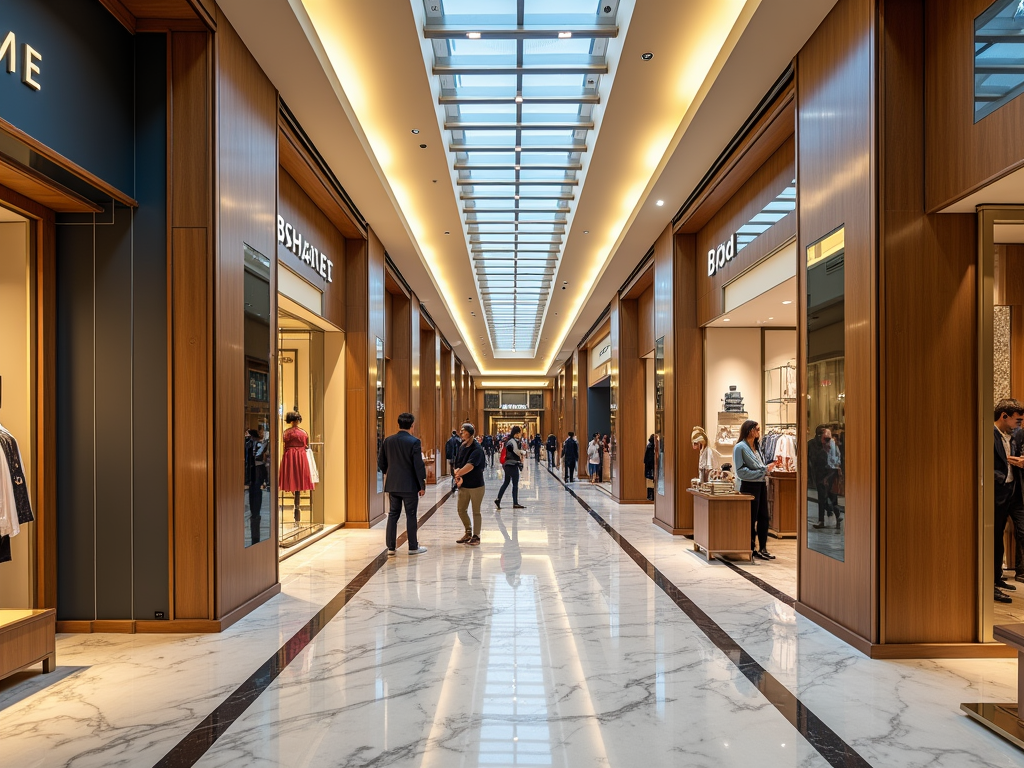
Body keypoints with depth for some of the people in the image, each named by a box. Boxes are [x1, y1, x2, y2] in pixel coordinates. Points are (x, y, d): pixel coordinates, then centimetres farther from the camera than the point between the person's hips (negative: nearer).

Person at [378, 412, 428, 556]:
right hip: (409, 485, -4)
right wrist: (422, 485, -6)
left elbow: (381, 462, 9)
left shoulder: (387, 441, 3)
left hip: (392, 485, 5)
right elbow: (418, 465, -14)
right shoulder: (414, 441, -13)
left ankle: (391, 547, 13)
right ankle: (413, 547, 13)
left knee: (393, 515, 11)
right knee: (411, 515, 5)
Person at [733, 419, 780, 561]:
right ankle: (751, 549, 11)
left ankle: (762, 549, 17)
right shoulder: (740, 447, -10)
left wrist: (769, 467, -2)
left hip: (761, 485, 8)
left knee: (763, 517, 9)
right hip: (749, 486, -8)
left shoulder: (757, 446, 14)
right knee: (751, 519, 0)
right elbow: (741, 471, -15)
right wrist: (762, 471, -17)